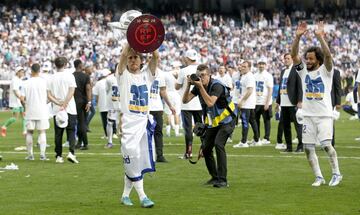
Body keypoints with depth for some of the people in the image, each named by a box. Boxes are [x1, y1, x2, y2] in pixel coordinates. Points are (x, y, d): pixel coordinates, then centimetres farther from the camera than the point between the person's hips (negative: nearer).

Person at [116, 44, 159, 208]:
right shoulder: (123, 75, 2)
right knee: (133, 160, -10)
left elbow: (156, 56, -4)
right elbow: (123, 55, -15)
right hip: (129, 123, -4)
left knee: (140, 162, 8)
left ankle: (125, 195, 19)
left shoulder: (147, 73, 11)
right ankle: (142, 196, -7)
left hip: (145, 122, 4)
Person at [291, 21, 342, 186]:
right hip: (308, 115, 4)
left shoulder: (325, 70, -1)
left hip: (324, 115, -4)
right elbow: (293, 55, -3)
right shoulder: (303, 70, 9)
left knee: (326, 145, -13)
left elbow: (327, 55, -20)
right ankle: (319, 177, 10)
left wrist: (320, 37, -30)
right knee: (308, 148, 1)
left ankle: (336, 173, 3)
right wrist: (297, 37, -16)